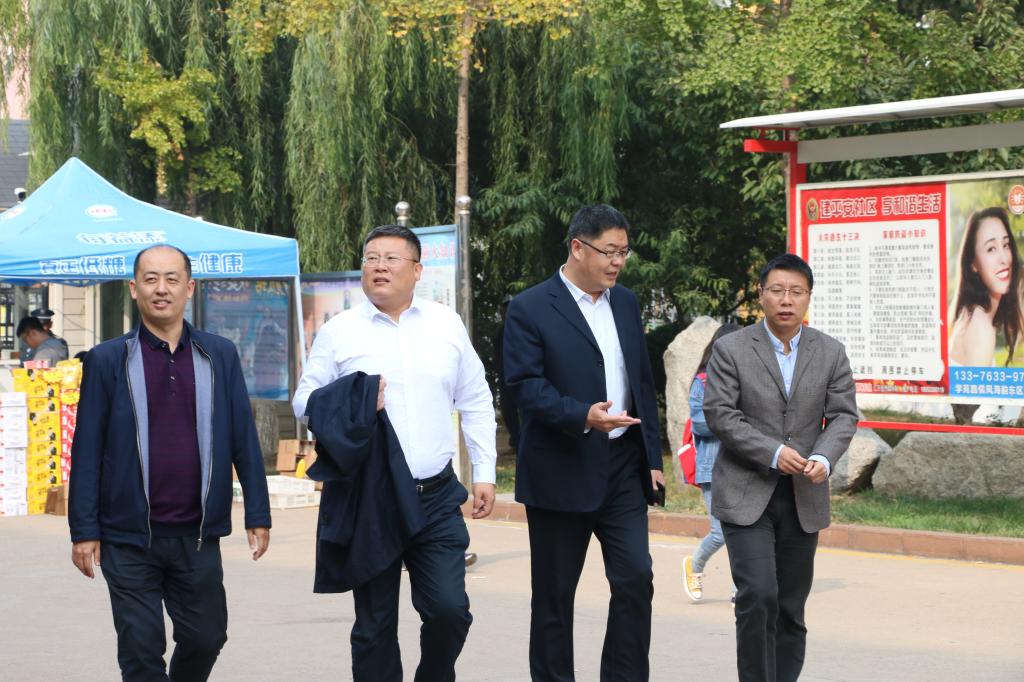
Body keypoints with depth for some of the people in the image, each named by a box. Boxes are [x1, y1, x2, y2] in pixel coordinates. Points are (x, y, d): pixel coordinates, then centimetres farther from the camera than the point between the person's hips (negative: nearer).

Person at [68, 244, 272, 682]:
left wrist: (257, 515, 5)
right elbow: (87, 449, 0)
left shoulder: (220, 356, 6)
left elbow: (244, 440, 8)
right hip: (128, 538, -2)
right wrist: (84, 530, -3)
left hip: (197, 535, 2)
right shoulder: (107, 360, 0)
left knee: (206, 637, 10)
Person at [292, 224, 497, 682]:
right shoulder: (338, 332, 1)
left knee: (449, 609, -5)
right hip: (368, 498, -1)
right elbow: (304, 401, 3)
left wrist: (484, 472, 6)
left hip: (437, 496, 1)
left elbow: (475, 403, 11)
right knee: (374, 624, 5)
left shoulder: (447, 325, 7)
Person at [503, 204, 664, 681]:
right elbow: (525, 385, -15)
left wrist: (652, 458, 11)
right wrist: (583, 416, -29)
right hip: (561, 474, -5)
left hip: (623, 469, 5)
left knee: (636, 581, -3)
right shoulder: (530, 309, -7)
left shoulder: (626, 303, 11)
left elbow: (643, 383, 15)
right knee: (554, 594, 5)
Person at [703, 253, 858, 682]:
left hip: (803, 498, 3)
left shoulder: (831, 353, 5)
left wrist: (824, 459, -16)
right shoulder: (731, 350, -4)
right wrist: (773, 454, -18)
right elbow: (720, 414, -10)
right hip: (746, 496, -3)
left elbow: (843, 415, 3)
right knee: (758, 596, -15)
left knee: (791, 607, 8)